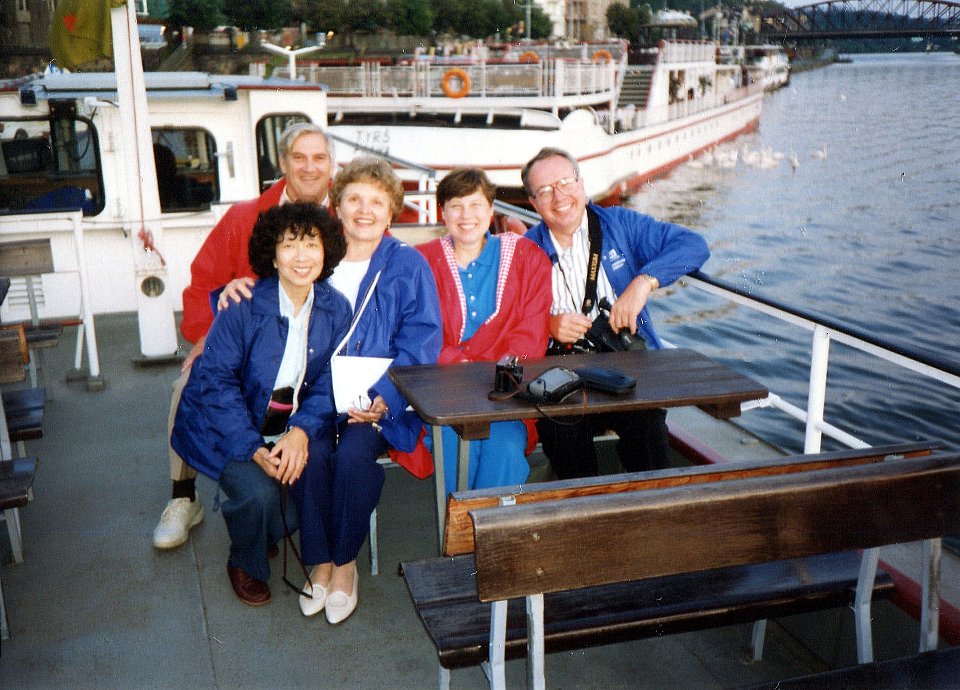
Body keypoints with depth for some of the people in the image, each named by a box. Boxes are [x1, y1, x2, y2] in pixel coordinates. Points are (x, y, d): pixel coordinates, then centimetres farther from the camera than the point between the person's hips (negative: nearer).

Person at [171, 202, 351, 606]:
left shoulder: (336, 310, -4)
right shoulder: (243, 305, -15)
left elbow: (328, 385, -4)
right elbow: (217, 381, -15)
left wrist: (301, 431, -24)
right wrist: (255, 449, -25)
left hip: (295, 427, 4)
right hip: (231, 427, -3)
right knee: (259, 493, -28)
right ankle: (245, 565, 9)